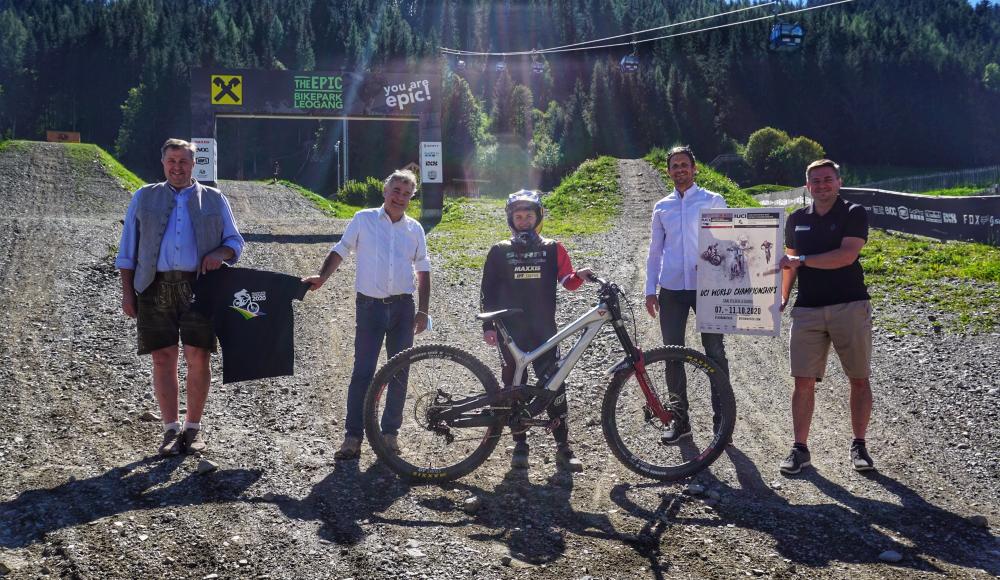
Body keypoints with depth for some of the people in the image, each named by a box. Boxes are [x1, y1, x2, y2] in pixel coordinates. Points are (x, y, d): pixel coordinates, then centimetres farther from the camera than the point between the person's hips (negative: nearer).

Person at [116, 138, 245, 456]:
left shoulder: (214, 199, 14)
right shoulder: (144, 197, 16)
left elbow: (235, 241, 15)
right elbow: (128, 249, 14)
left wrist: (220, 253, -9)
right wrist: (127, 292, 5)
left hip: (198, 287, -1)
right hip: (156, 287, 1)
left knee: (198, 358, -4)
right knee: (163, 359, 0)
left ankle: (194, 427, 9)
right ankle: (171, 429, 9)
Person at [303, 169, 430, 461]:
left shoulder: (414, 229, 8)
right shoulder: (363, 219, 2)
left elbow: (423, 271, 12)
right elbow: (340, 251, 5)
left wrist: (423, 310, 5)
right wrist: (322, 278, -11)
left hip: (403, 306, 3)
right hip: (370, 305, -3)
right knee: (362, 372, -6)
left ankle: (390, 433, 18)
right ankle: (353, 437, -1)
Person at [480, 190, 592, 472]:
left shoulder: (552, 249, 8)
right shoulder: (500, 251, 6)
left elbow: (567, 280, 0)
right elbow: (488, 290, 7)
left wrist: (580, 276, -22)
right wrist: (488, 326, 1)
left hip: (543, 330, 0)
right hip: (510, 331, 0)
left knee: (554, 385, -5)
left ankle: (563, 446, 1)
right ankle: (520, 444, 16)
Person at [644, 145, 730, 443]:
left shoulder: (713, 201, 3)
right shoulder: (662, 207, 12)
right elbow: (655, 251, 14)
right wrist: (650, 289, 7)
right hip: (671, 290, 3)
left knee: (715, 353, -1)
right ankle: (680, 419, 15)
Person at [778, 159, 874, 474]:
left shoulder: (854, 214, -2)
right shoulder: (797, 219, 11)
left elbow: (847, 255, -16)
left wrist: (802, 259, -18)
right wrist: (782, 298, 10)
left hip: (850, 306, -3)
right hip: (807, 308, 3)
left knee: (859, 379, 4)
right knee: (803, 381, -1)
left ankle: (859, 445, 17)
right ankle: (800, 448, 6)